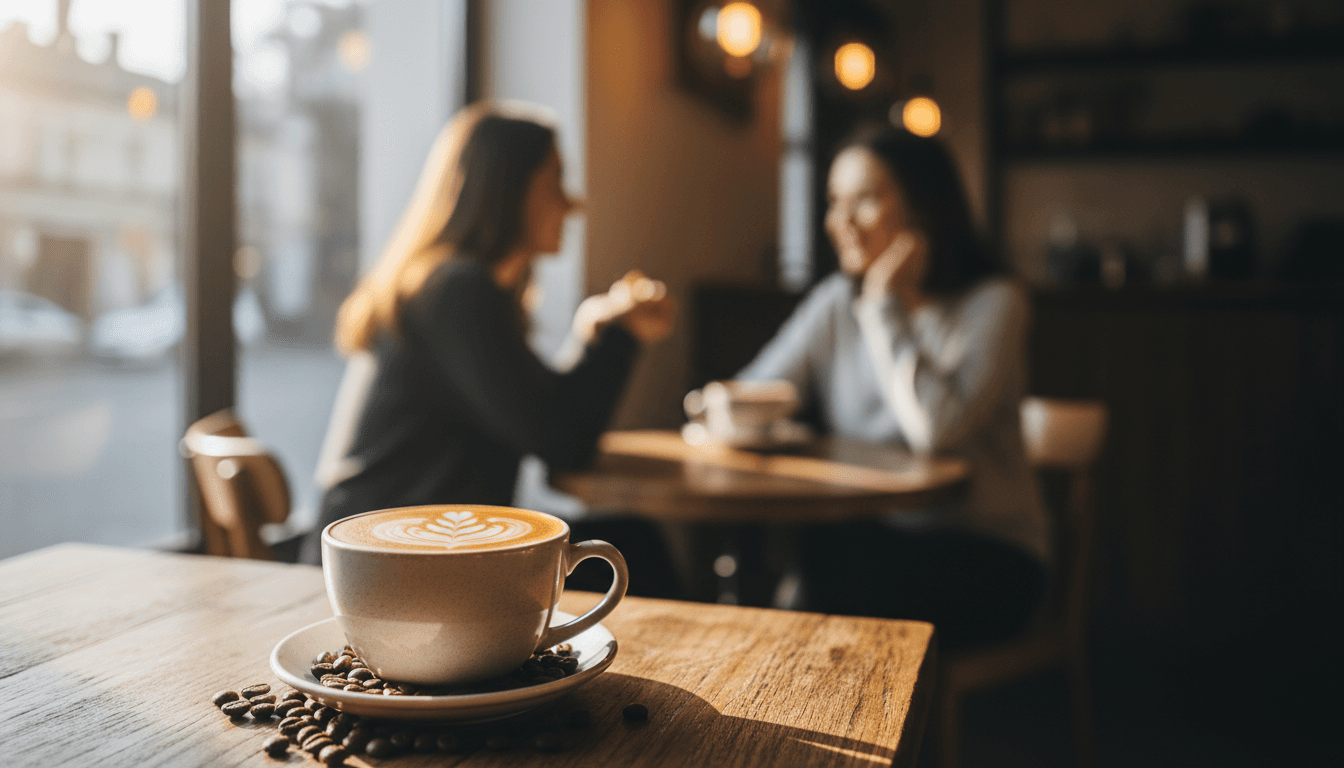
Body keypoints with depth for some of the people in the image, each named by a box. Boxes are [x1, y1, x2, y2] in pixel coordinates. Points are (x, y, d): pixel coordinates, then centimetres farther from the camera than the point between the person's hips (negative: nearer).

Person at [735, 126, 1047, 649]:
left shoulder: (992, 302, -9)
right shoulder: (836, 301, 8)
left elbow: (935, 428, -25)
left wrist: (886, 304, -15)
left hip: (983, 552, -4)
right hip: (868, 536, 5)